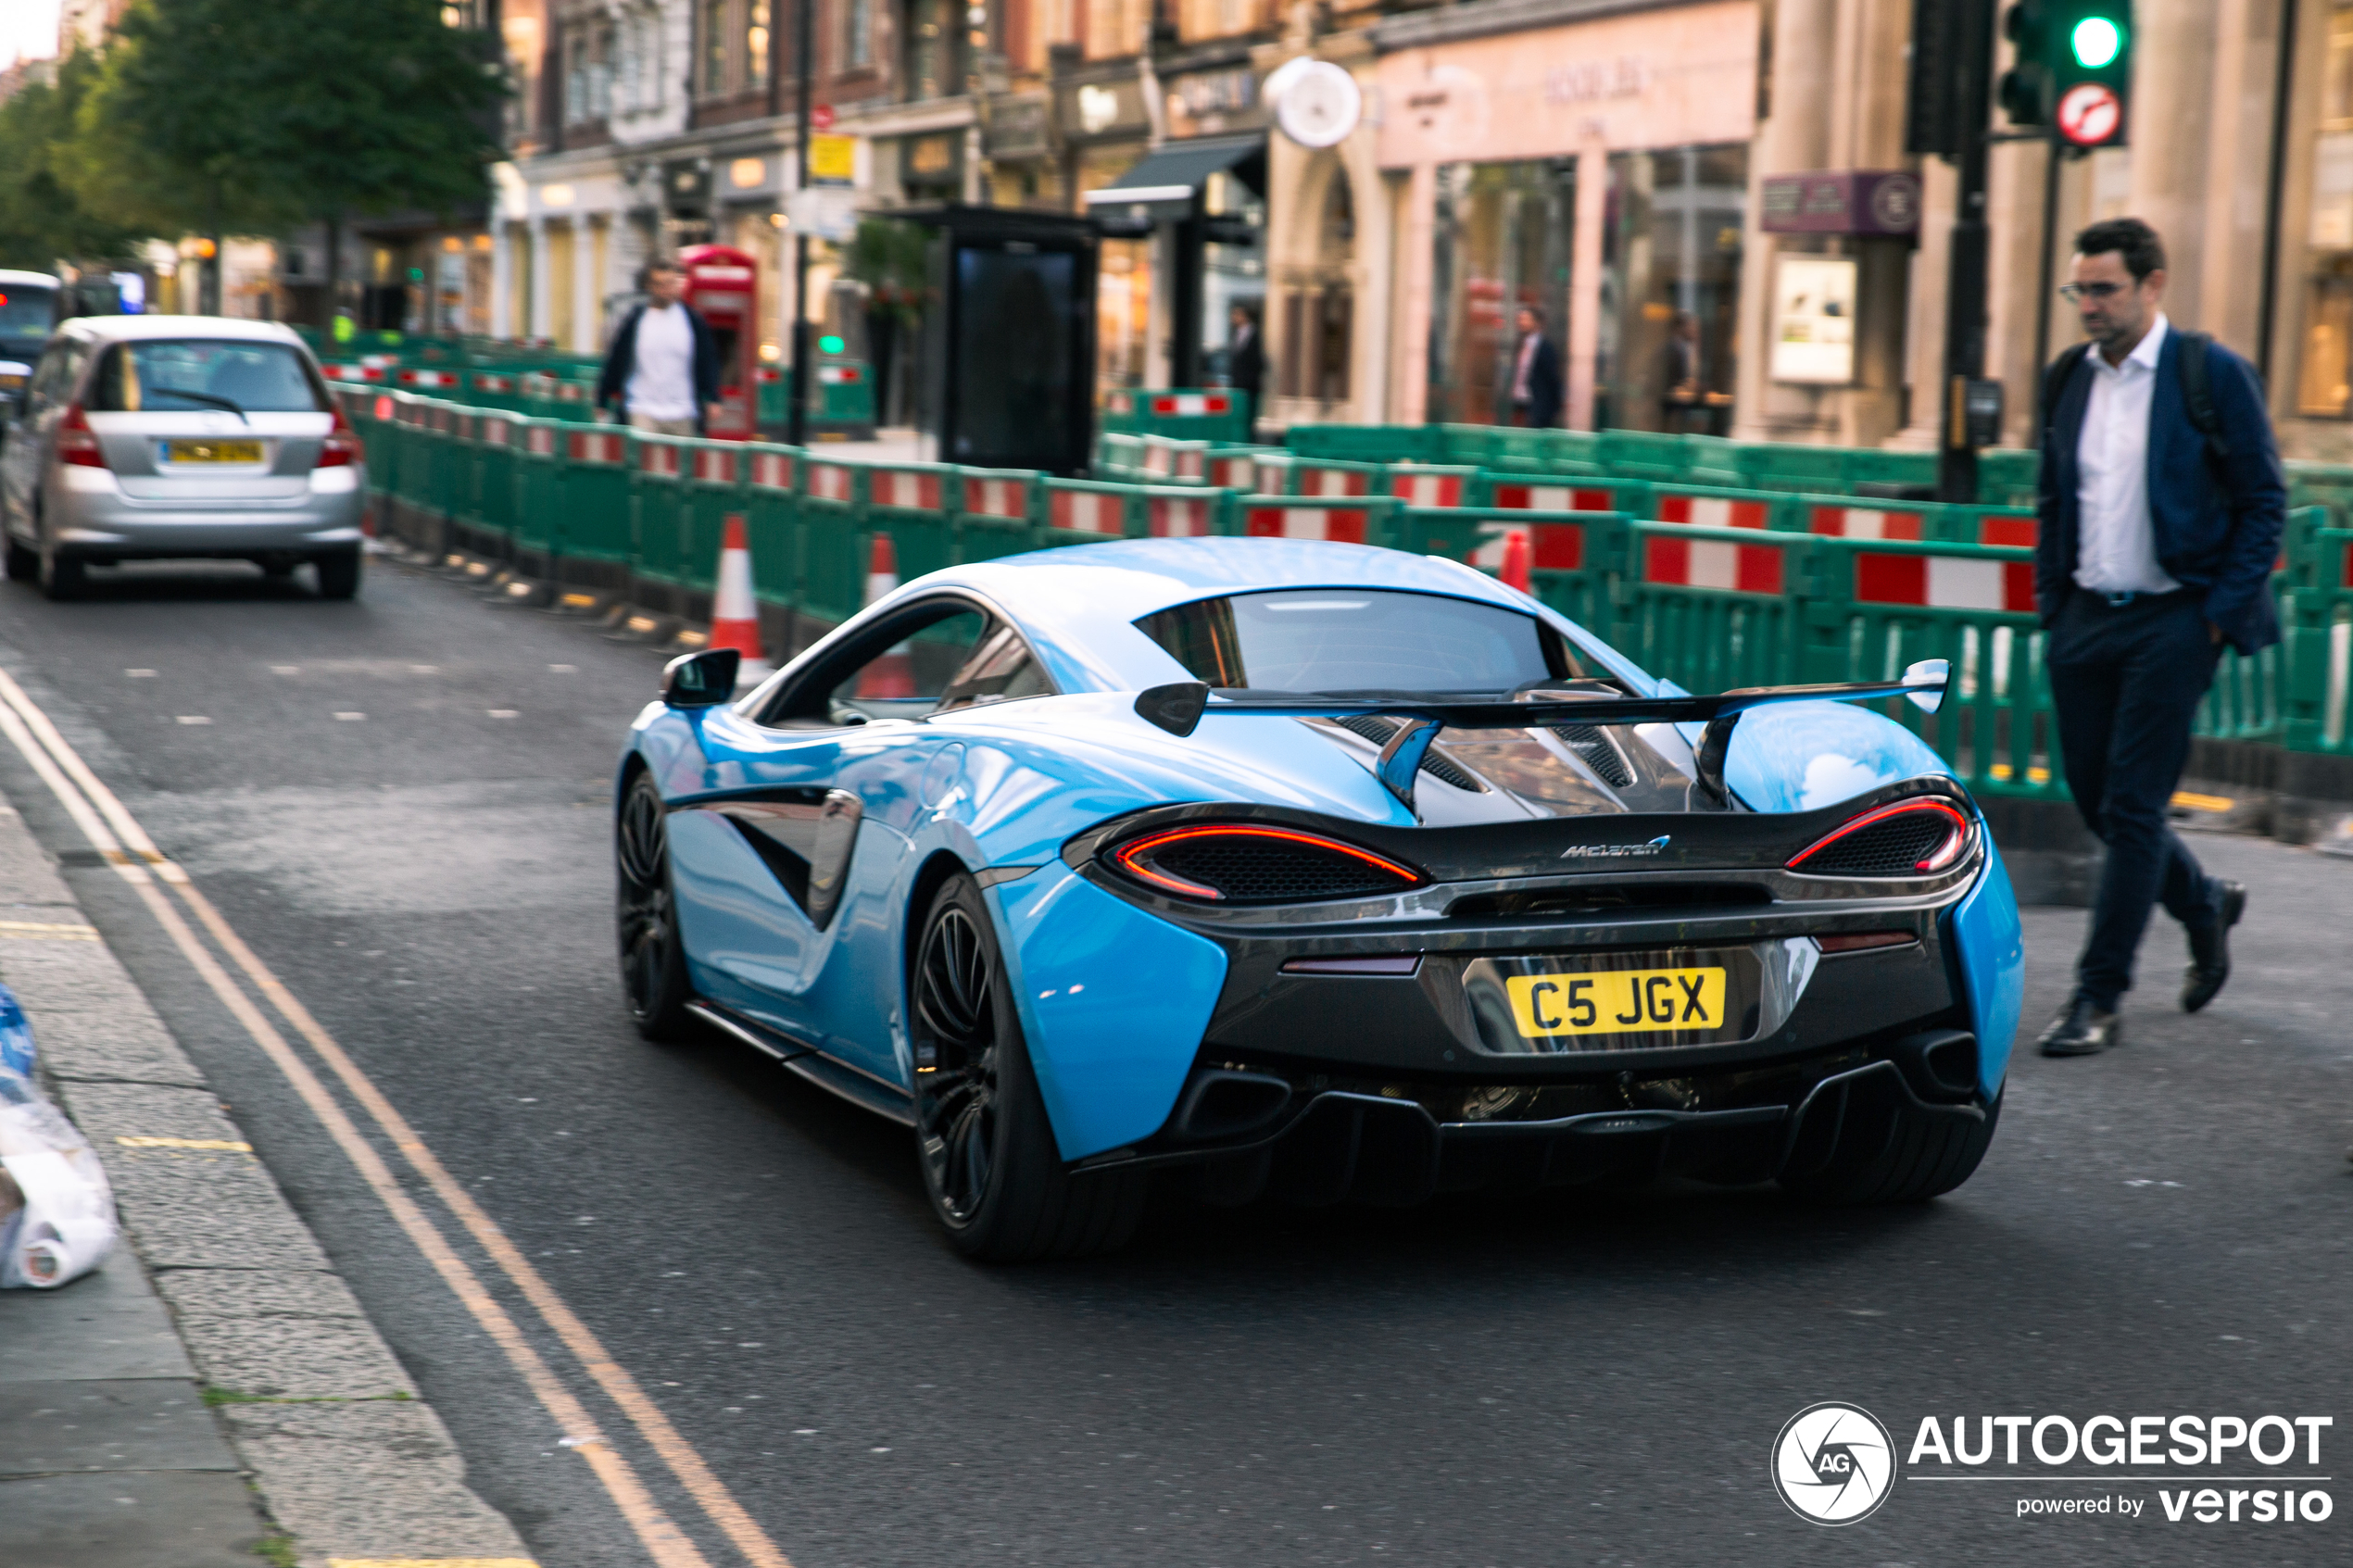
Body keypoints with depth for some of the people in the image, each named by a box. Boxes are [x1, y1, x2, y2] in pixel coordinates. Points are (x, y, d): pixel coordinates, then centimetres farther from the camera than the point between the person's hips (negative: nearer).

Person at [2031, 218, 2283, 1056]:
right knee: (2096, 799, 10)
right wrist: (2052, 602, 10)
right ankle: (2206, 905, 37)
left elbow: (2264, 501, -4)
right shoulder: (2067, 378, 9)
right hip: (2086, 615, 6)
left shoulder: (2214, 374, -7)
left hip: (2172, 618, -6)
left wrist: (2220, 613, -10)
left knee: (2131, 807, -6)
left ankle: (2099, 999, 1)